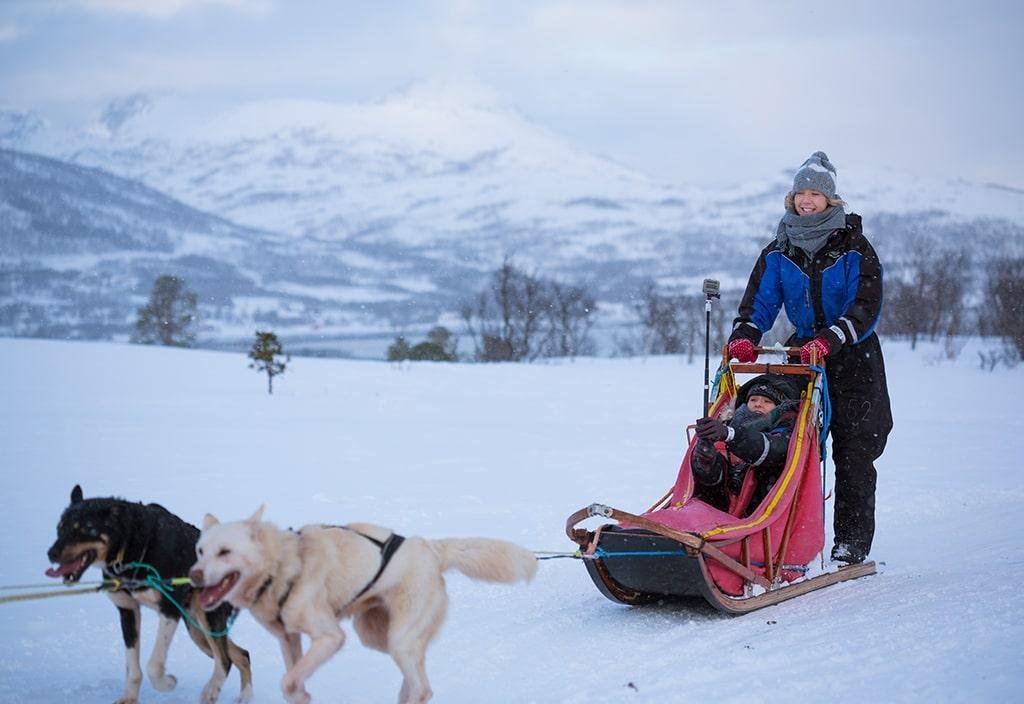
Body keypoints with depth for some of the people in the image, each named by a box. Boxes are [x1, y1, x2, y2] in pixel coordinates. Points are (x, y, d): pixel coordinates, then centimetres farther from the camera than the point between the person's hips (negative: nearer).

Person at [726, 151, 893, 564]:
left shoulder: (854, 247, -7)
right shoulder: (779, 251, 5)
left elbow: (867, 306, -15)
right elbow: (759, 300, 2)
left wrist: (829, 341, -28)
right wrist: (745, 335, -19)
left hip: (853, 359, -3)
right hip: (802, 353, 3)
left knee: (853, 453, -3)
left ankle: (852, 542, 3)